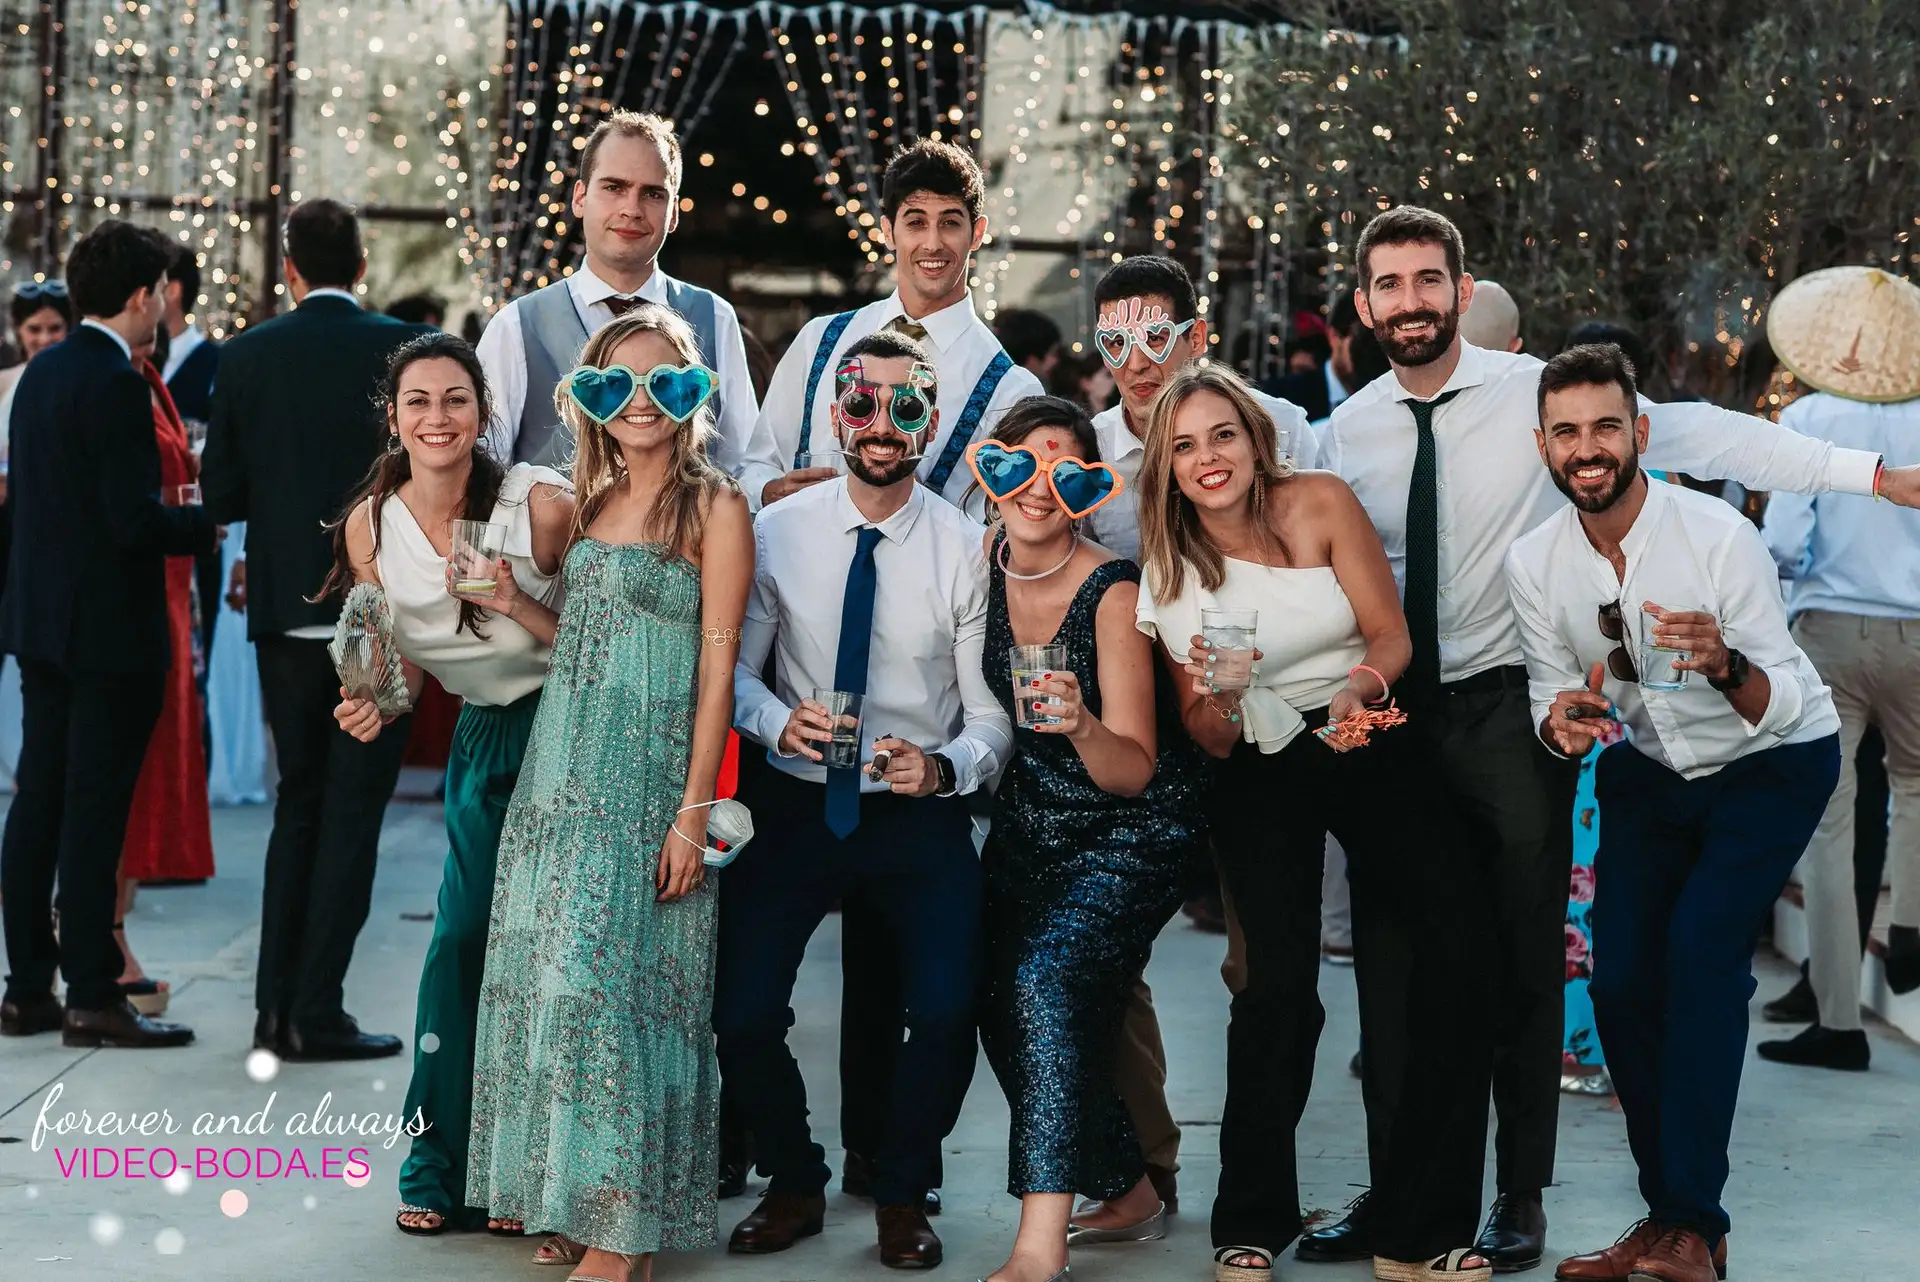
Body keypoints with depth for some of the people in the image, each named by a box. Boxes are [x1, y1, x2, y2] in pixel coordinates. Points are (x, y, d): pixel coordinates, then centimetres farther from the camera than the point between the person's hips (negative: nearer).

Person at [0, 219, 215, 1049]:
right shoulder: (116, 383, -17)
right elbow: (135, 520, -22)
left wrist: (171, 517, 14)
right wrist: (205, 523, -4)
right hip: (107, 627, -9)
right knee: (95, 809, -3)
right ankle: (91, 998, 4)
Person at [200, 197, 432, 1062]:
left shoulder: (245, 358, 1)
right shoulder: (403, 349, -7)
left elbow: (221, 496, 3)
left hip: (285, 615, 3)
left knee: (299, 805, 15)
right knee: (352, 811, 3)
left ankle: (276, 1006, 15)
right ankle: (316, 1013, 2)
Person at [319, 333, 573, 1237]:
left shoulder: (543, 506, -20)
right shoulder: (372, 525, -6)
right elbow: (406, 670, 6)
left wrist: (516, 604, -27)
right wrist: (376, 702, -16)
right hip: (483, 735, 4)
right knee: (463, 937, 2)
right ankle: (442, 1163, 15)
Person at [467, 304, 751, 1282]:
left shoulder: (714, 507, -6)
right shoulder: (593, 502, 14)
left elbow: (718, 664, -10)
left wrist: (694, 810, -15)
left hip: (646, 781, -6)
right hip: (562, 777, 7)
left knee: (614, 980, -6)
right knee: (551, 976, 7)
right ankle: (571, 1200, 19)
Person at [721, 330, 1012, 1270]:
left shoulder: (966, 549, -7)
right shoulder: (776, 531, -2)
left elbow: (993, 713, -4)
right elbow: (733, 668, 5)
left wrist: (943, 767, -24)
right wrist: (778, 722, -16)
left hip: (920, 814, -1)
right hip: (796, 804, 1)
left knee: (946, 1011, -20)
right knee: (741, 1014, -11)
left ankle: (902, 1194, 10)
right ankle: (793, 1184, 19)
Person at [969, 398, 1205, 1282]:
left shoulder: (1112, 593, -21)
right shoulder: (979, 562, -6)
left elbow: (1134, 774, -21)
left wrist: (1083, 726, -39)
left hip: (1131, 831, -6)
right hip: (1027, 826, 7)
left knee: (1048, 976, -24)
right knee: (1001, 1009, 4)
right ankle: (1130, 1195, 25)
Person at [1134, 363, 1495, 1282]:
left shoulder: (1319, 504, -6)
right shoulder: (1169, 568, -4)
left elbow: (1389, 634, -6)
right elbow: (1210, 741, 1)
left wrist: (1360, 688, -27)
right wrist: (1215, 704, -22)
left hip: (1371, 749, 1)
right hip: (1260, 774, 0)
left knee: (1457, 957, -14)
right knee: (1280, 979, -18)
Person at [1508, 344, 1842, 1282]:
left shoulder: (1719, 536, -28)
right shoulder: (1533, 561, -13)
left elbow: (1779, 706, -26)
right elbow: (1551, 692, -2)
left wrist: (1725, 664, -48)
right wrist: (1560, 721, -26)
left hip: (1770, 763, -5)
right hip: (1648, 769, 5)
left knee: (1703, 947, -23)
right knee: (1621, 980, -3)